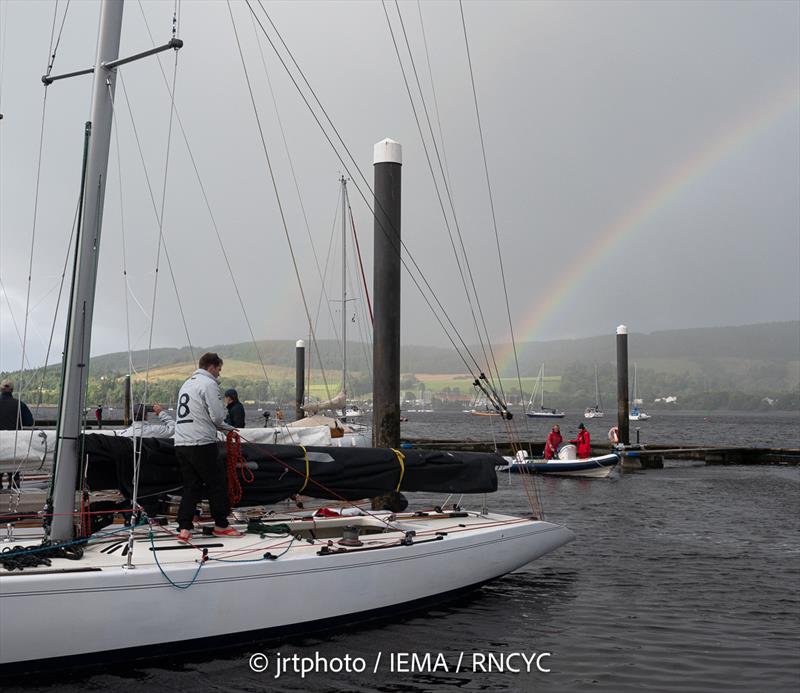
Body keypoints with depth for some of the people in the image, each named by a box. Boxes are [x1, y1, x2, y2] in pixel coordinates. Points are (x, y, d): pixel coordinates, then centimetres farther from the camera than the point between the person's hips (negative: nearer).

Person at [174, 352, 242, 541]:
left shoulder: (187, 384, 20)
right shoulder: (209, 384, -8)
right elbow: (217, 416, -14)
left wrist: (226, 427, 24)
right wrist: (224, 425, 11)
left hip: (181, 444, 8)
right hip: (201, 444, -8)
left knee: (191, 486, 11)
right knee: (218, 483, 5)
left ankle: (184, 528, 4)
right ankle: (221, 525, 13)